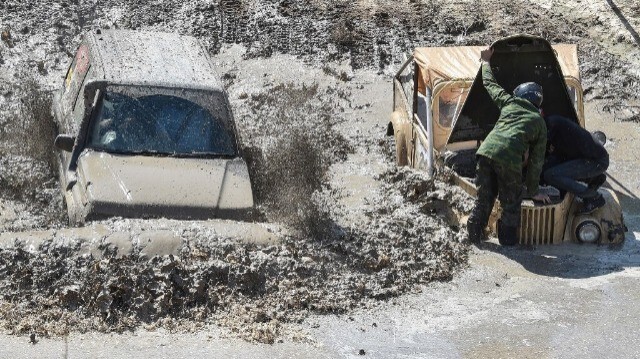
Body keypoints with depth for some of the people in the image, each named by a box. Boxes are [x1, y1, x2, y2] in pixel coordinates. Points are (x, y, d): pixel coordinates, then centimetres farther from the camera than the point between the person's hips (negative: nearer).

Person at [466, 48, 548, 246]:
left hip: (486, 150, 3)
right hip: (509, 159, -3)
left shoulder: (510, 103, 24)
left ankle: (474, 234, 26)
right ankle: (508, 240, 21)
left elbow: (490, 84, 37)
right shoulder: (540, 123, 22)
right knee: (511, 203, 15)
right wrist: (532, 190, 29)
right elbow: (536, 161, 23)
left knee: (484, 197, 18)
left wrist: (486, 62, 55)